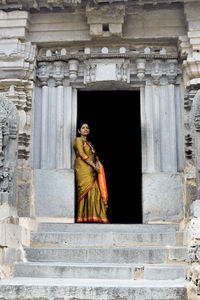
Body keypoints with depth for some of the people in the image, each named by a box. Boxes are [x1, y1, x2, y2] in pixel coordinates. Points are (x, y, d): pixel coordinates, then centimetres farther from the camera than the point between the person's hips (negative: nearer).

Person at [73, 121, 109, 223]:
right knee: (88, 191, -16)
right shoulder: (78, 140, 3)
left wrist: (97, 164, -2)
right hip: (83, 169, -7)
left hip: (92, 171, 7)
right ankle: (90, 217, -18)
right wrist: (93, 165, -12)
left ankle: (98, 217, -6)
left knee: (96, 191, -4)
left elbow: (95, 156, 21)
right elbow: (81, 154, -9)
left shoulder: (89, 143, 26)